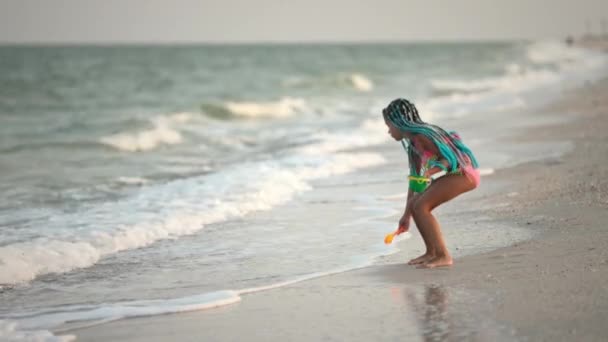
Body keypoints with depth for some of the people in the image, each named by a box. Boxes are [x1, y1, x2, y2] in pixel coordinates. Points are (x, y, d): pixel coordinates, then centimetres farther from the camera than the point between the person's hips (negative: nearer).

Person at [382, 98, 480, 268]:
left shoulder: (422, 136, -19)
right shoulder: (413, 141, 12)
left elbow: (450, 159, -23)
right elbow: (415, 177, 17)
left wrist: (429, 173, -38)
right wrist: (406, 215, 20)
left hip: (463, 172, -10)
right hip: (457, 173, 10)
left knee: (421, 206, -15)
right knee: (415, 204, 7)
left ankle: (443, 256, -11)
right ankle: (431, 252, 16)